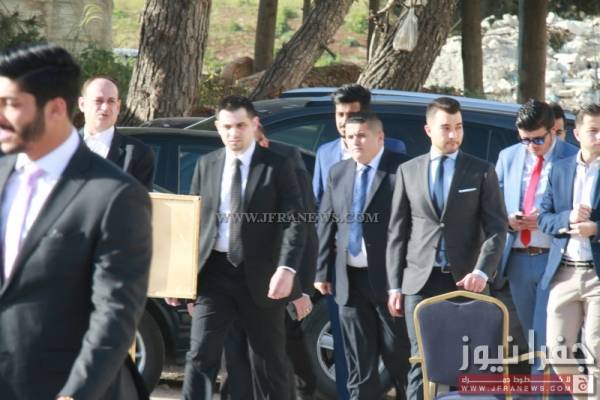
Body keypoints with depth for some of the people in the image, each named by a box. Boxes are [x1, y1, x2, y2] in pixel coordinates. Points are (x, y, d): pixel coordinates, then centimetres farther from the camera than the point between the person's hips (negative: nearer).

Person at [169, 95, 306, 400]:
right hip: (214, 272, 2)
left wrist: (287, 268, -23)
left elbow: (294, 222, -8)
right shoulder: (206, 165, 10)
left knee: (269, 362, 8)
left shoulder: (277, 166, -1)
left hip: (260, 276, -2)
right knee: (200, 356, -7)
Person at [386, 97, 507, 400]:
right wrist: (395, 286, 5)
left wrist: (482, 272, -16)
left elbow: (497, 227, -1)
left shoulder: (482, 172, 5)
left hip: (463, 281, 0)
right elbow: (397, 232, 10)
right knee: (421, 362, -4)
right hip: (420, 281, 1)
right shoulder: (408, 171, 9)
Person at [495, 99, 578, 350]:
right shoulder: (508, 157, 10)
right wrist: (507, 220, -8)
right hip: (517, 259, 5)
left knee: (547, 334, -9)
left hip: (553, 258, -5)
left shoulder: (572, 159, -5)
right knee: (530, 333, 12)